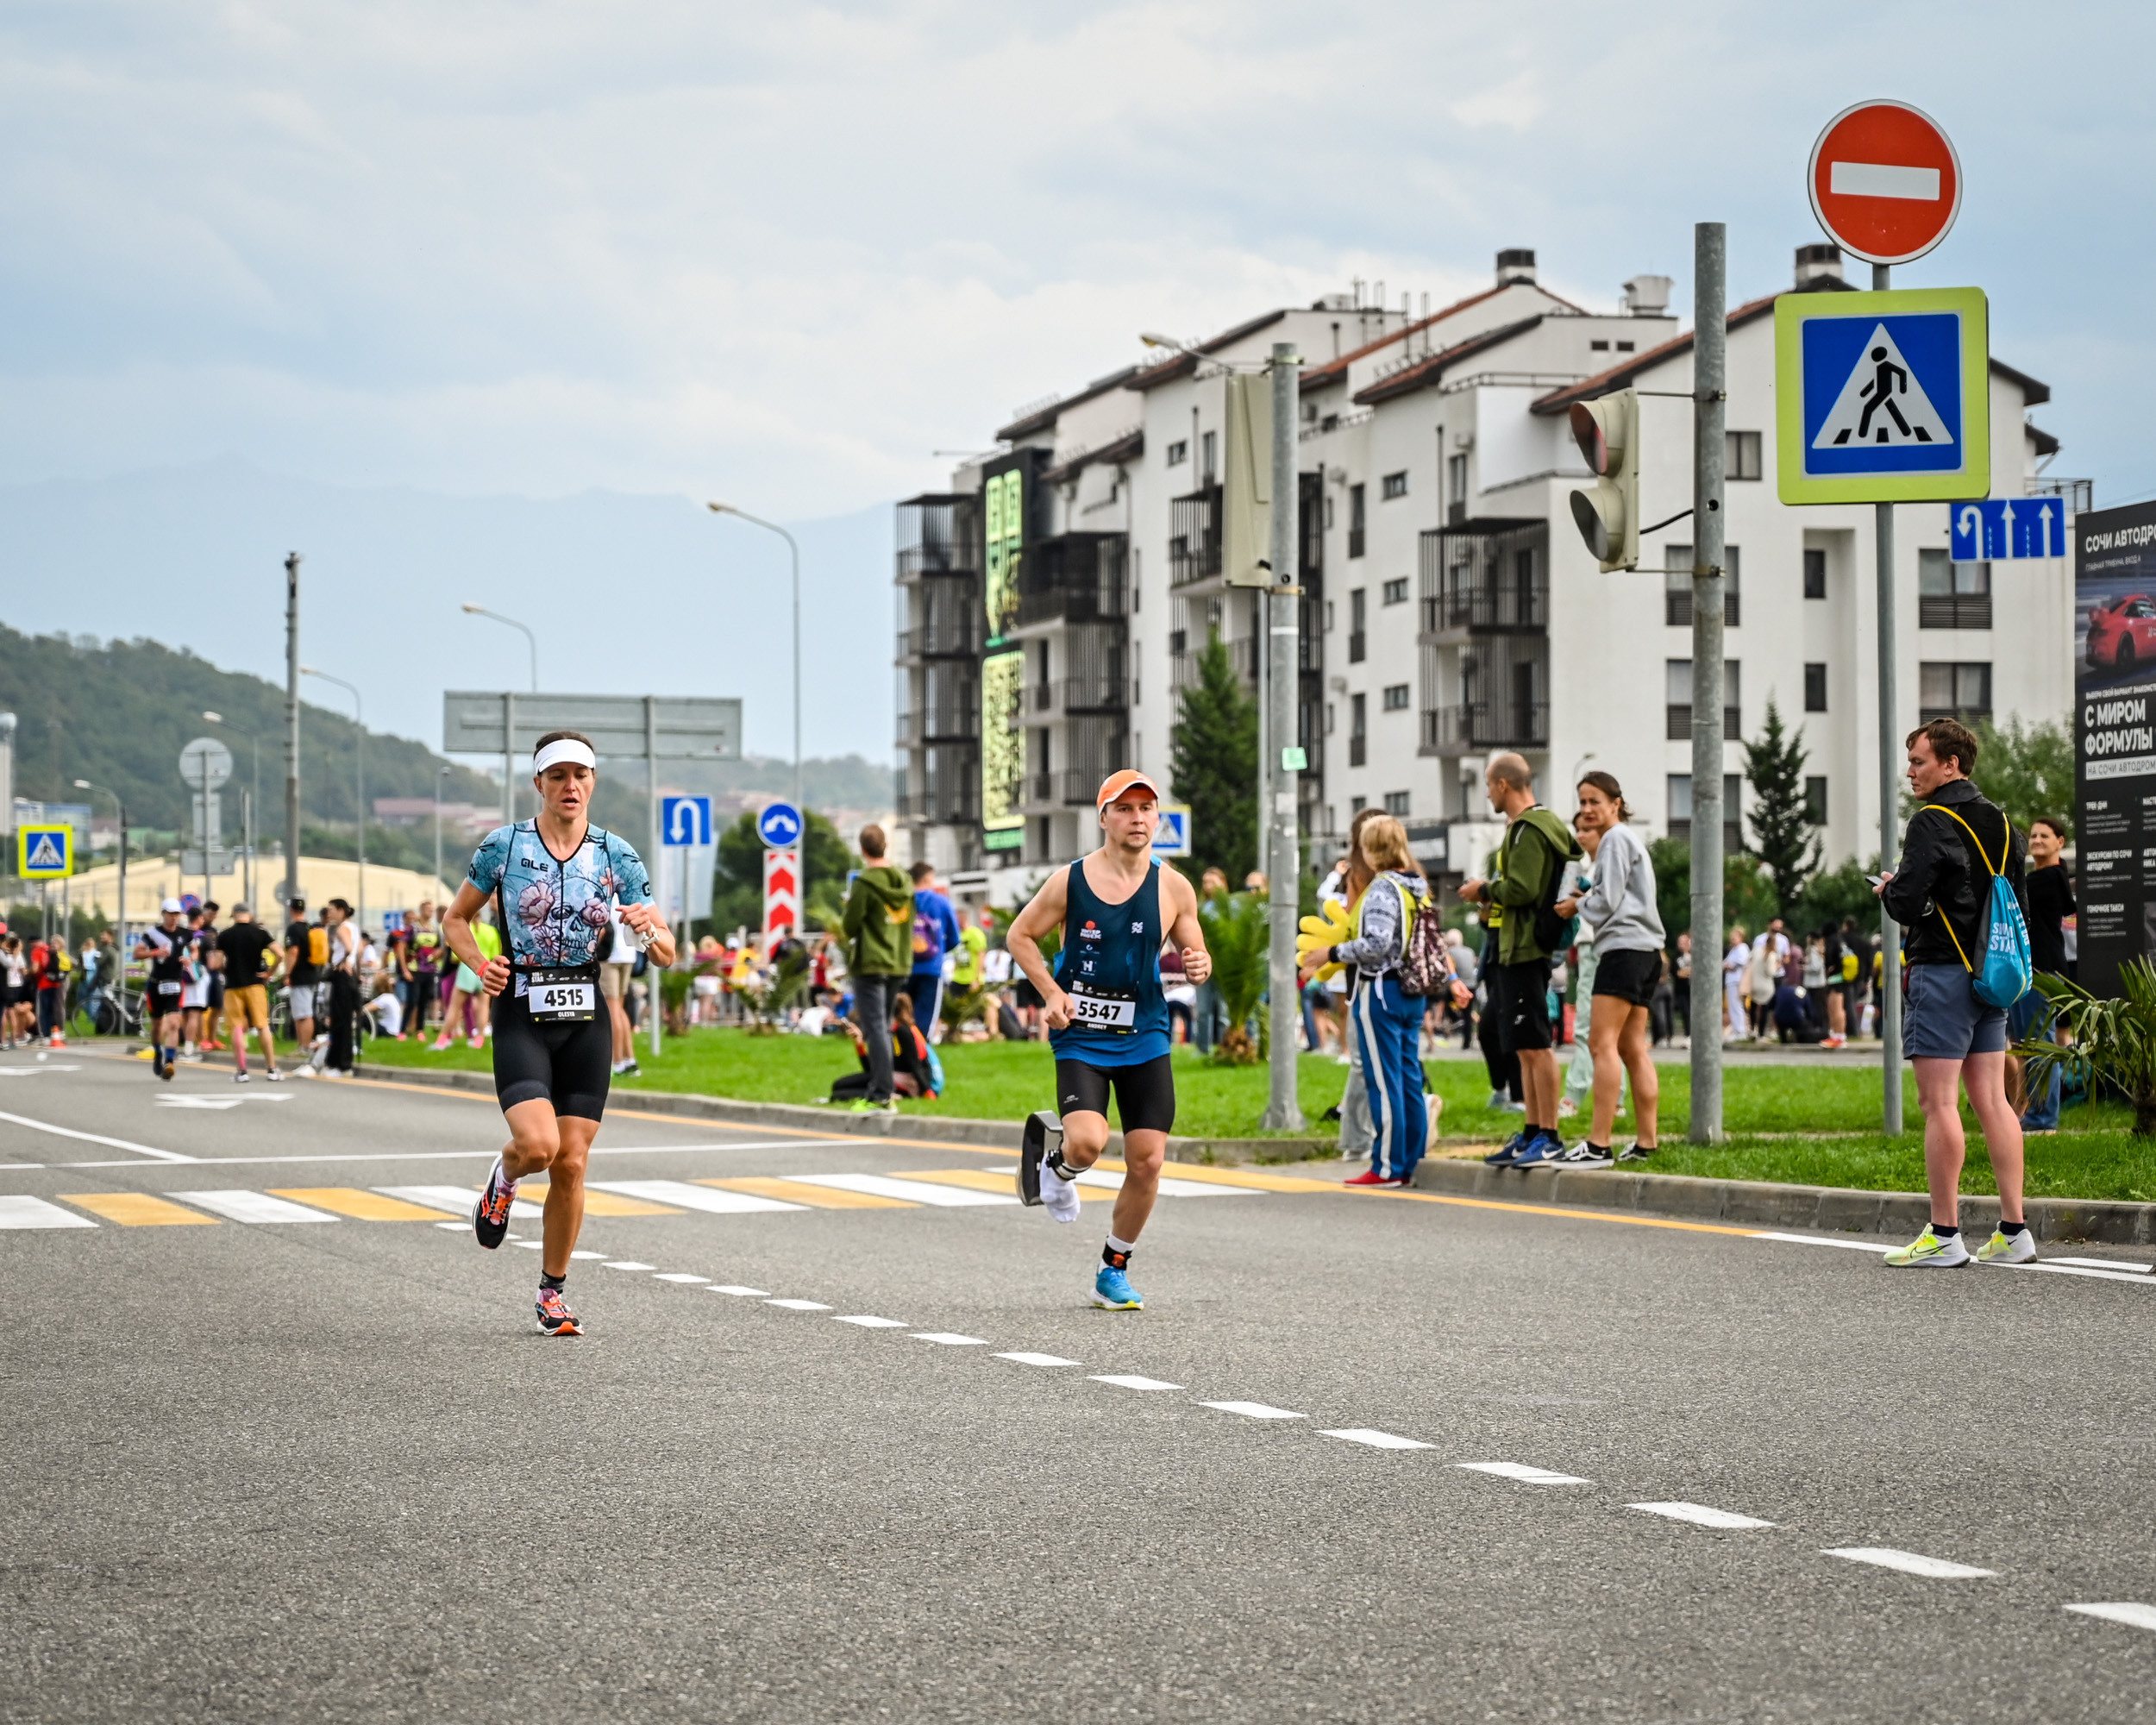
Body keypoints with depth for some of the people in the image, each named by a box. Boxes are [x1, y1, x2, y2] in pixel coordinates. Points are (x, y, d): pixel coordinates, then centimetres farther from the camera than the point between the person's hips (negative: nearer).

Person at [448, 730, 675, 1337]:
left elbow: (666, 954, 6)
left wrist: (649, 930, -17)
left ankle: (553, 1292, 17)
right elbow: (455, 920, 11)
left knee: (571, 1163, 0)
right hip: (521, 1016, -2)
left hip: (587, 1020, 2)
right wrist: (479, 964, -9)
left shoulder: (617, 855, 4)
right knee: (538, 1143, -21)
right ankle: (504, 1175, 16)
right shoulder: (503, 846, -1)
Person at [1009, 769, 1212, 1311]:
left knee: (1147, 1161, 0)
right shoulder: (1070, 881, -5)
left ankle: (1114, 1272, 19)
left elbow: (1195, 953, 12)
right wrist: (1052, 992, -8)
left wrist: (1198, 966, -13)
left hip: (1145, 1041, 3)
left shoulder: (1173, 888, 1)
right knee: (1087, 1141, -25)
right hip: (1080, 1038, -3)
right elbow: (1020, 935, 6)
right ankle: (1055, 1165, 14)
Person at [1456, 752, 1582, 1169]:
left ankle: (1549, 1138, -10)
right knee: (1525, 1047, 13)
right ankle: (1532, 1134, 18)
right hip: (1515, 950, 11)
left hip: (1526, 949, -11)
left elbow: (1522, 889, -22)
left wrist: (1485, 891, -6)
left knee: (1535, 1045, -10)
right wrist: (1493, 901, 13)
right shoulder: (1527, 826, 19)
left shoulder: (1528, 830, -14)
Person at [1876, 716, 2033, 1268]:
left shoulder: (1932, 822, -12)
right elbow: (2020, 904, 19)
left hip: (1942, 972, -8)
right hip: (1992, 974, 8)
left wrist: (1889, 889, 2)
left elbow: (1906, 905, -18)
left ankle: (1944, 1237, -7)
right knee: (1990, 1100, 8)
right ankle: (2013, 1231, 6)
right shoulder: (2000, 822, 14)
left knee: (1938, 1103, -6)